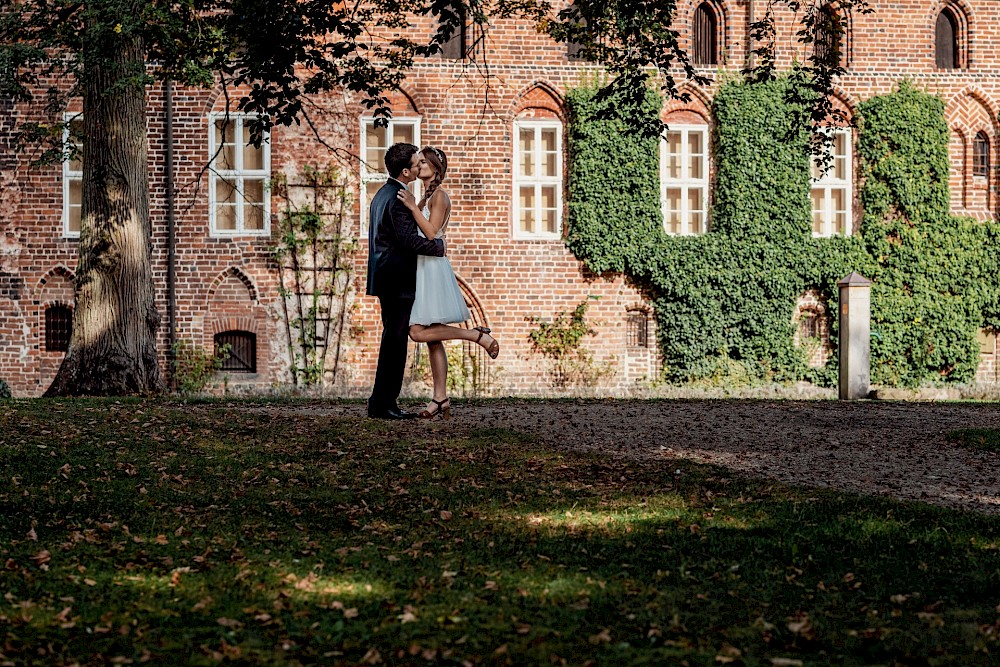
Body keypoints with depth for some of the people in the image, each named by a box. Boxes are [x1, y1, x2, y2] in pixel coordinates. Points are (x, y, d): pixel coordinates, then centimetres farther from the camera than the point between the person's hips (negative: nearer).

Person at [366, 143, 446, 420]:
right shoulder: (397, 198, -17)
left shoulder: (383, 193, 15)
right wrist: (438, 245, -11)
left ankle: (383, 403, 15)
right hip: (398, 280, -10)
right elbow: (408, 239, -23)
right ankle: (382, 404, -5)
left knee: (393, 342, 13)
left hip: (385, 277, 10)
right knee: (395, 342, -7)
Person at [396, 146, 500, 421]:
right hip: (422, 268, 9)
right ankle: (441, 401, 3)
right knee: (432, 340, 4)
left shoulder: (439, 196, -8)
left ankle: (479, 335, -9)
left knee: (418, 332, -17)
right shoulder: (424, 197, 19)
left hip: (432, 267, -9)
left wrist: (413, 207, -20)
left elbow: (431, 233, -19)